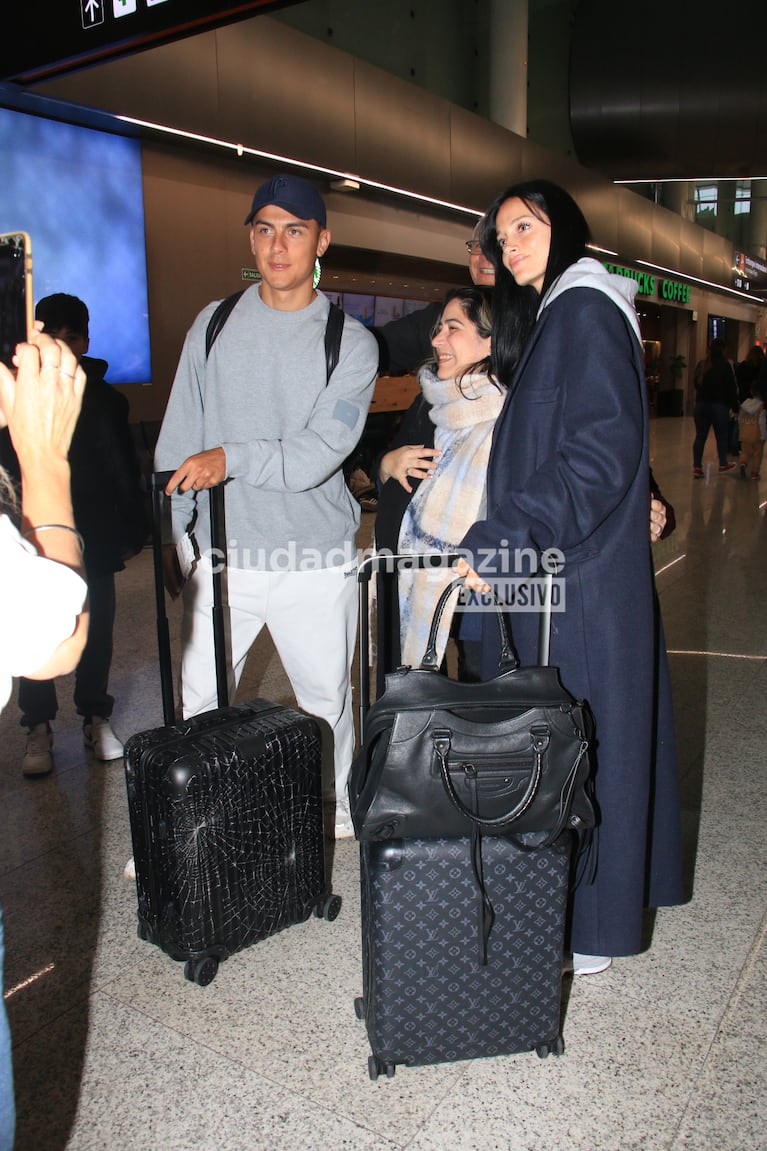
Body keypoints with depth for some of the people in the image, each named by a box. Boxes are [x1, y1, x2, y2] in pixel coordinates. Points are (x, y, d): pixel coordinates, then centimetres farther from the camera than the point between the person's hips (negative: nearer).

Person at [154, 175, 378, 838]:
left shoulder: (351, 342, -1)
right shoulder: (214, 324, 7)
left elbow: (322, 450, -14)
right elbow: (179, 439, 9)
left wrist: (232, 458, -28)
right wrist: (172, 536, 6)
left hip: (317, 561, -1)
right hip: (223, 555, 2)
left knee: (327, 698, 12)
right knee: (197, 704, 5)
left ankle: (335, 807, 35)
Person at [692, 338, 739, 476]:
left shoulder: (701, 365, 7)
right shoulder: (725, 365, -10)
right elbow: (731, 388, -8)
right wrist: (735, 406, 0)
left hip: (701, 404, 5)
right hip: (719, 406, -4)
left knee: (700, 436, 4)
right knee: (722, 436, 9)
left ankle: (697, 466, 1)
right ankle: (723, 464, 19)